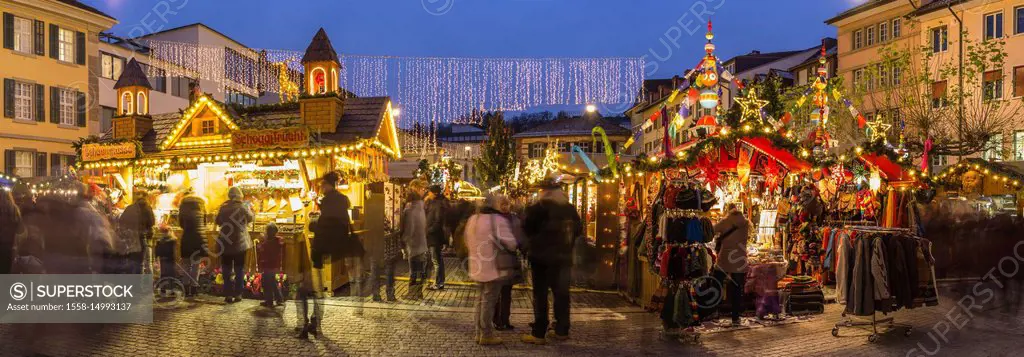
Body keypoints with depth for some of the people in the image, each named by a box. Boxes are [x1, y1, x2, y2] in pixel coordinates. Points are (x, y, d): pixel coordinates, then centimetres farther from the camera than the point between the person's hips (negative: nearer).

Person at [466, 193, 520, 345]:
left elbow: (468, 241, 17)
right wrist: (518, 244, 3)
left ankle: (479, 332, 24)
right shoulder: (499, 221, -17)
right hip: (495, 268, -7)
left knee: (482, 298, 18)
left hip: (478, 267, 7)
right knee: (489, 300, 0)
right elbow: (512, 244, -17)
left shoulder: (472, 220, 8)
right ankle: (486, 335, 7)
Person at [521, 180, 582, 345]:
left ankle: (539, 334, -2)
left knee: (540, 294, -1)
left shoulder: (541, 207, -10)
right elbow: (578, 230, 15)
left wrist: (534, 238, 11)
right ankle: (562, 330, 18)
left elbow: (527, 226, -7)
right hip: (563, 257, 5)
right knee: (561, 293, 13)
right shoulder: (570, 209, 7)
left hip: (542, 257, -5)